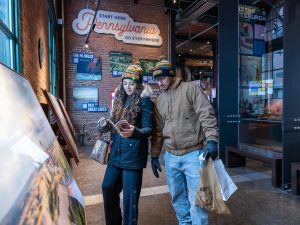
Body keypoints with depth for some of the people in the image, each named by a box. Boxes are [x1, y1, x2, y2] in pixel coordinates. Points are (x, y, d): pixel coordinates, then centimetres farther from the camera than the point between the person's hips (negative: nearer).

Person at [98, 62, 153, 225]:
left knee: (129, 195, 2)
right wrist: (104, 126, 3)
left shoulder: (144, 101, -9)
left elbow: (148, 129, -17)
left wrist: (134, 132, -34)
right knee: (108, 188, 16)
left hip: (133, 155, -7)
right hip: (116, 153, 7)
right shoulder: (120, 99, 11)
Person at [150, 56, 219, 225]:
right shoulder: (159, 100, 12)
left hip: (193, 154, -5)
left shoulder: (190, 89, -3)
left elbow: (206, 114, -11)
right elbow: (158, 130, 14)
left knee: (196, 198, 3)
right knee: (177, 198, 18)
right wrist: (155, 155, 14)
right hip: (170, 156, 6)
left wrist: (211, 139, -23)